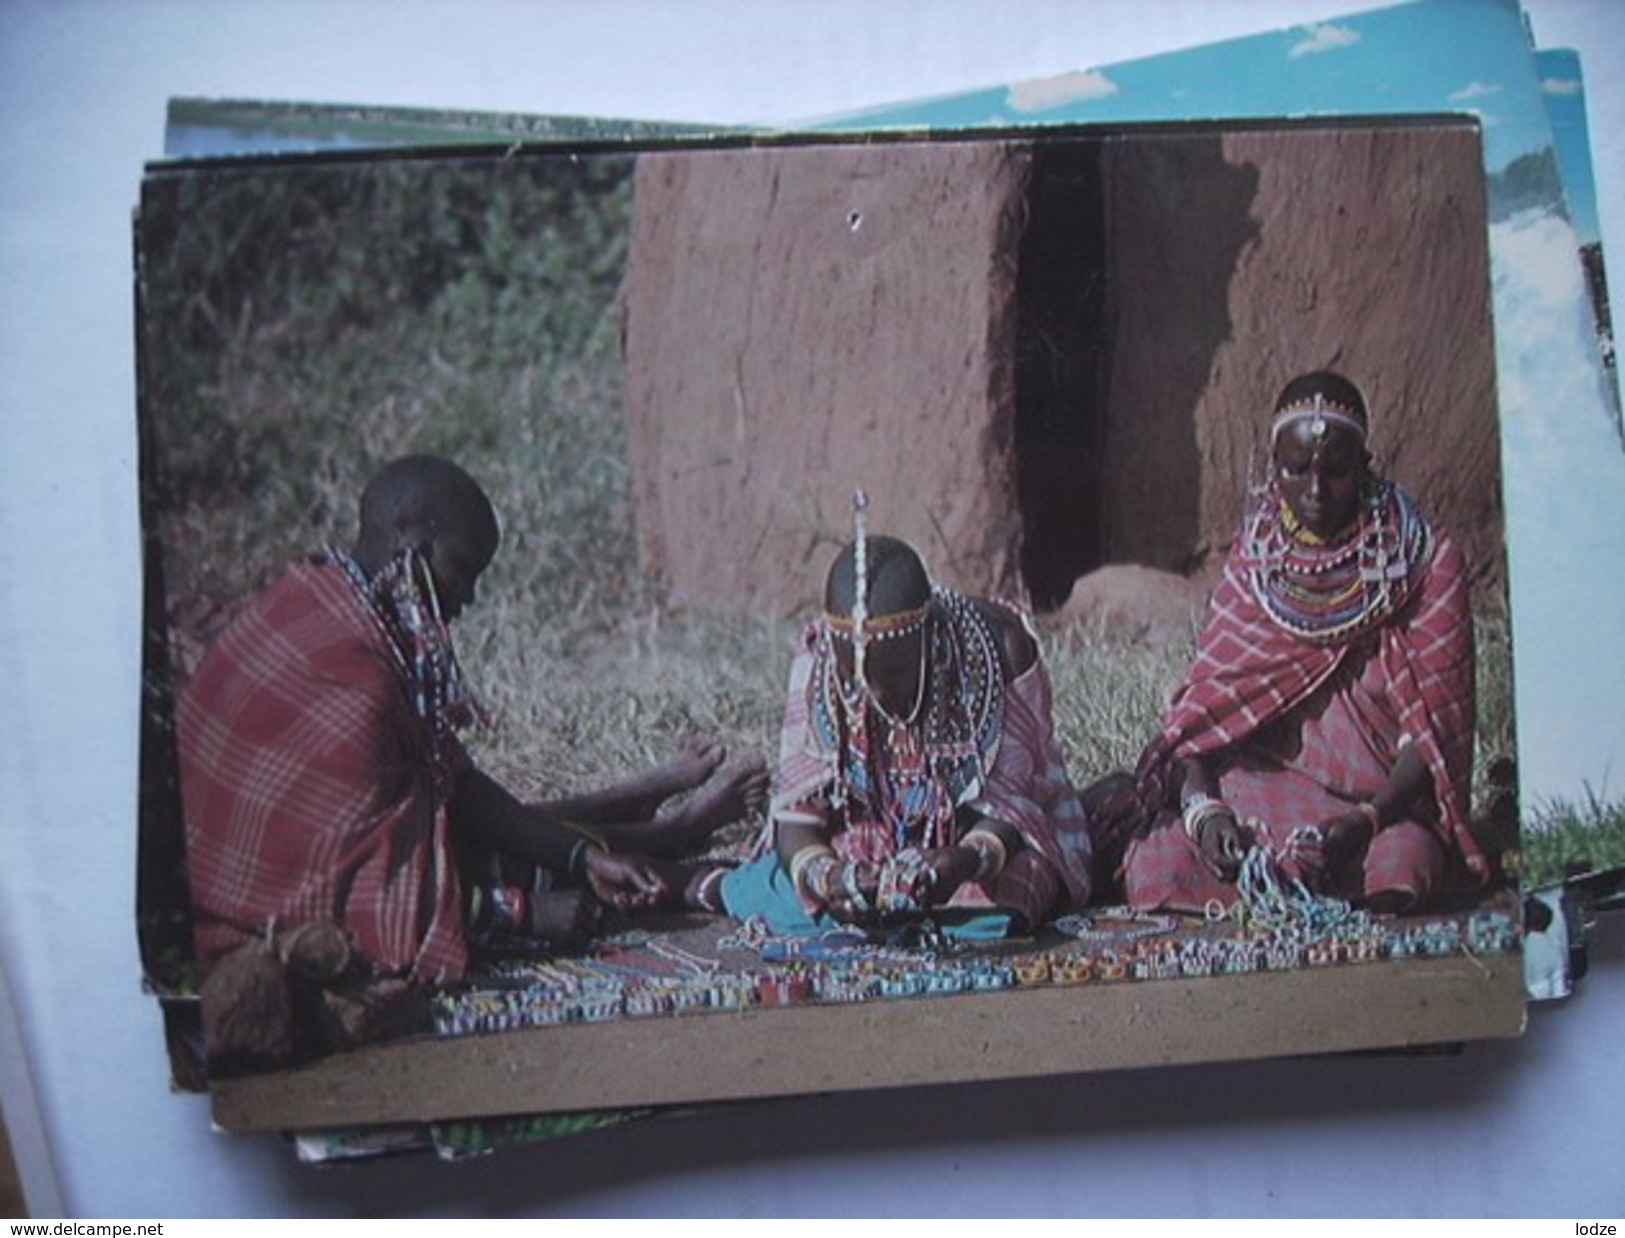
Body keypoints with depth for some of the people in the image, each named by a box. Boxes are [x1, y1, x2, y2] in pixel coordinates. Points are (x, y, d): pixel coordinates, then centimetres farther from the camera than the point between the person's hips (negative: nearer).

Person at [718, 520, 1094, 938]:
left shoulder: (999, 648, -26)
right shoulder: (817, 659, -21)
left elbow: (1007, 804, -23)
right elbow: (797, 811, -21)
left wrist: (967, 861, -46)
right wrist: (824, 875, -44)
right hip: (863, 847, 1)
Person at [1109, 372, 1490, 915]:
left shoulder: (1426, 559, -4)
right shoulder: (1252, 563, 5)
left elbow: (1434, 727, -8)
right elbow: (1205, 703, -2)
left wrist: (1369, 818, -25)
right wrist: (1201, 806, -21)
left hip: (1386, 803, -2)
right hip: (1263, 792, 2)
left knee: (1399, 866, -36)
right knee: (1155, 865, -24)